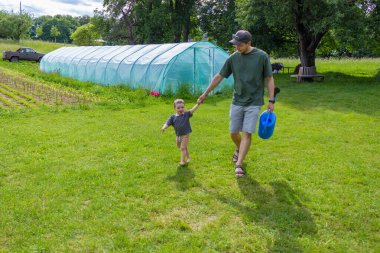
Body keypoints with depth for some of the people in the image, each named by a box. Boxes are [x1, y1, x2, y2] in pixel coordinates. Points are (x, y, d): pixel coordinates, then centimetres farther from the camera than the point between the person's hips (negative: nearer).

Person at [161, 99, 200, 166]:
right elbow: (167, 123, -7)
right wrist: (163, 128, -28)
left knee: (183, 148, -4)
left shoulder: (186, 114, -9)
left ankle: (182, 161, 5)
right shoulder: (173, 117, -3)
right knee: (180, 147, 19)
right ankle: (188, 157, 39)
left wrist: (197, 104, -37)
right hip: (178, 135, 5)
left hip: (185, 135, -5)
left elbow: (192, 110, -22)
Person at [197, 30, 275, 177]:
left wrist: (271, 101, -6)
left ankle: (238, 165, 0)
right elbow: (219, 77, 7)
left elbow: (269, 79, -1)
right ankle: (239, 149, 40)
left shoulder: (262, 56, -7)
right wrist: (205, 94, 9)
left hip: (254, 103, -3)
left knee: (247, 134, -8)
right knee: (233, 133, 8)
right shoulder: (233, 58, 0)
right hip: (237, 102, 3)